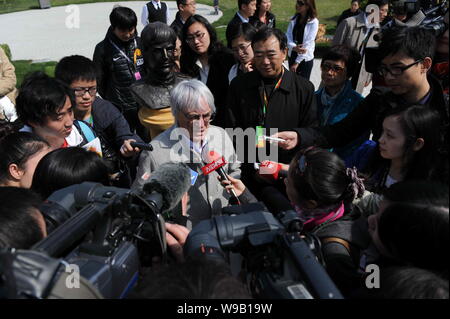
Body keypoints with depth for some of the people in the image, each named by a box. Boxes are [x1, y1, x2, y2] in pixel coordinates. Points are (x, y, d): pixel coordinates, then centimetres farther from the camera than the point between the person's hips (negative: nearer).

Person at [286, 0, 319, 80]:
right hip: (292, 56, 5)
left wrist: (297, 62, -15)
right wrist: (293, 47, -24)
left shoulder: (313, 22, -14)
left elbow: (307, 44, -16)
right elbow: (288, 36, -2)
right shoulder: (294, 19, 2)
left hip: (305, 59, -5)